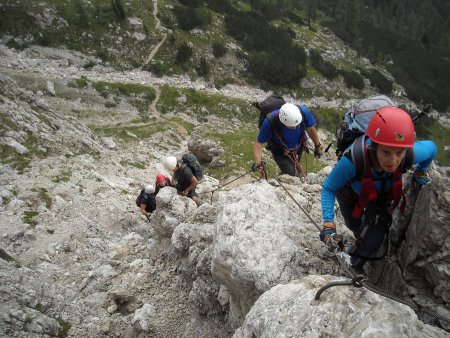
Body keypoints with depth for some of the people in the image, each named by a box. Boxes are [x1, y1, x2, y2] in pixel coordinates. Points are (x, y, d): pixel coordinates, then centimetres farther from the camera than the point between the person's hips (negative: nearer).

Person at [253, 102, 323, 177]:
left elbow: (310, 129, -9)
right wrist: (257, 161, -40)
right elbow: (259, 142, -26)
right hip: (280, 153, -3)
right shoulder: (270, 122, -38)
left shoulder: (303, 112, -31)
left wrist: (317, 145, 4)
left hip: (298, 149, 3)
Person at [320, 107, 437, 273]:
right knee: (354, 225, 22)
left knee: (375, 237, -1)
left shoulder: (410, 154, -39)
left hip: (382, 196, 2)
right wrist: (328, 224, -42)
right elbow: (328, 188, -34)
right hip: (351, 191, -2)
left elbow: (431, 147, -14)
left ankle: (356, 263, 32)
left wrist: (420, 173, -1)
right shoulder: (353, 159, -49)